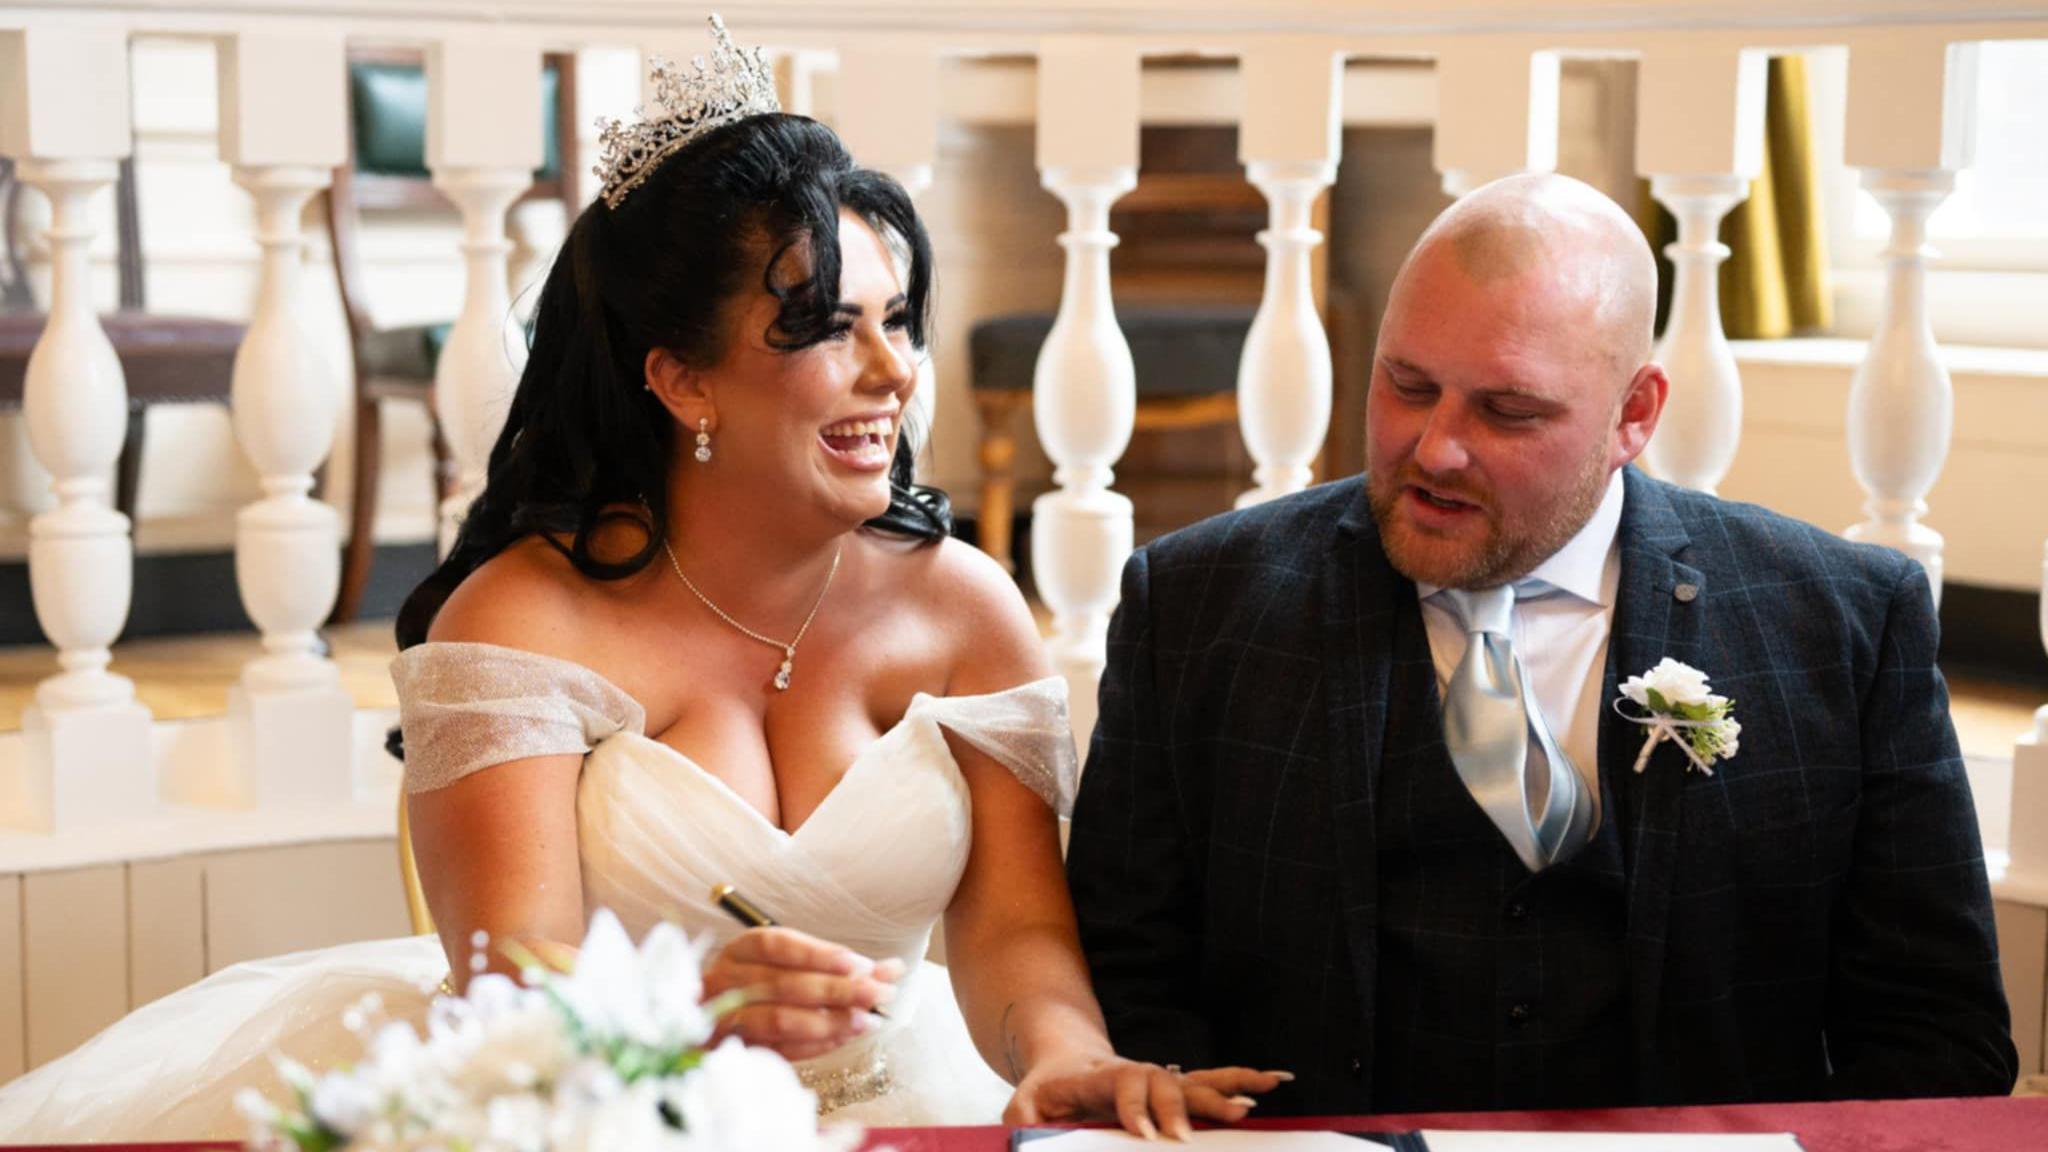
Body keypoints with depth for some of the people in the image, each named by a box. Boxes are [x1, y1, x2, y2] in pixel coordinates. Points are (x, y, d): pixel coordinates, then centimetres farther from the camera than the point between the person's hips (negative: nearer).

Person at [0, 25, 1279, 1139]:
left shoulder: (964, 607, 3)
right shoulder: (524, 616, -8)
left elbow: (1014, 925, -3)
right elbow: (513, 977, -17)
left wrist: (1066, 1057, -26)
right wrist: (693, 1012, -39)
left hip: (891, 1106, 4)